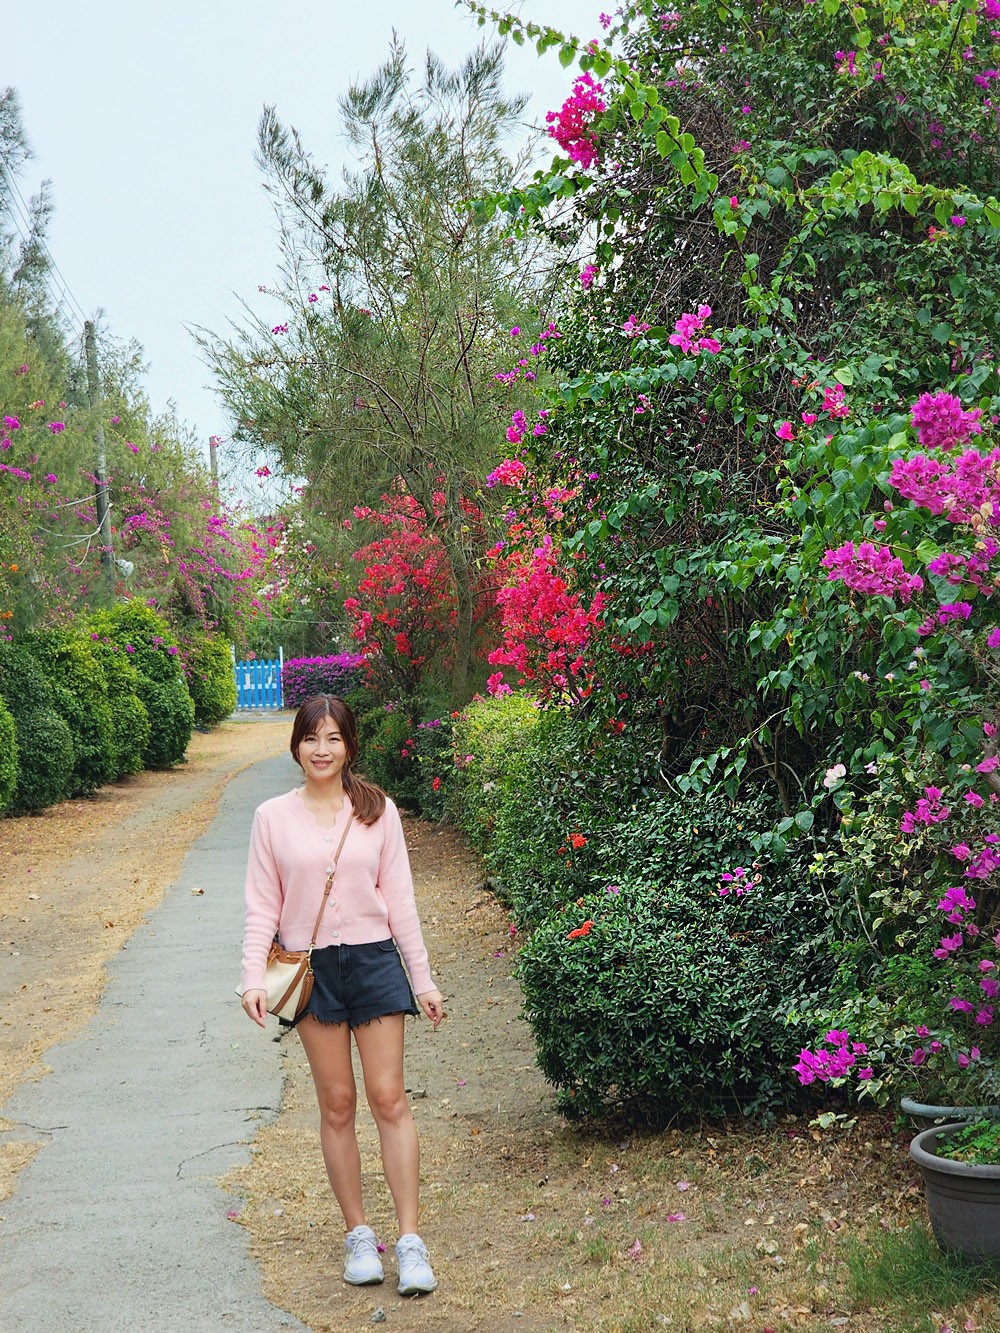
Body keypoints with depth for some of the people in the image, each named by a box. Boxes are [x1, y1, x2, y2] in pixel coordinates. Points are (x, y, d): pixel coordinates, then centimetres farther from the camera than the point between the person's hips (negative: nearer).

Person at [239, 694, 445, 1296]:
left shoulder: (378, 811, 1)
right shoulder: (273, 818, 0)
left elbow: (399, 899, 4)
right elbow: (263, 907, 2)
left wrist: (424, 979, 3)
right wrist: (254, 978, -9)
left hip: (374, 959, 0)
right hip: (313, 968, 0)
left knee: (389, 1099, -2)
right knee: (338, 1105, 6)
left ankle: (411, 1241, 2)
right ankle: (359, 1234, 16)